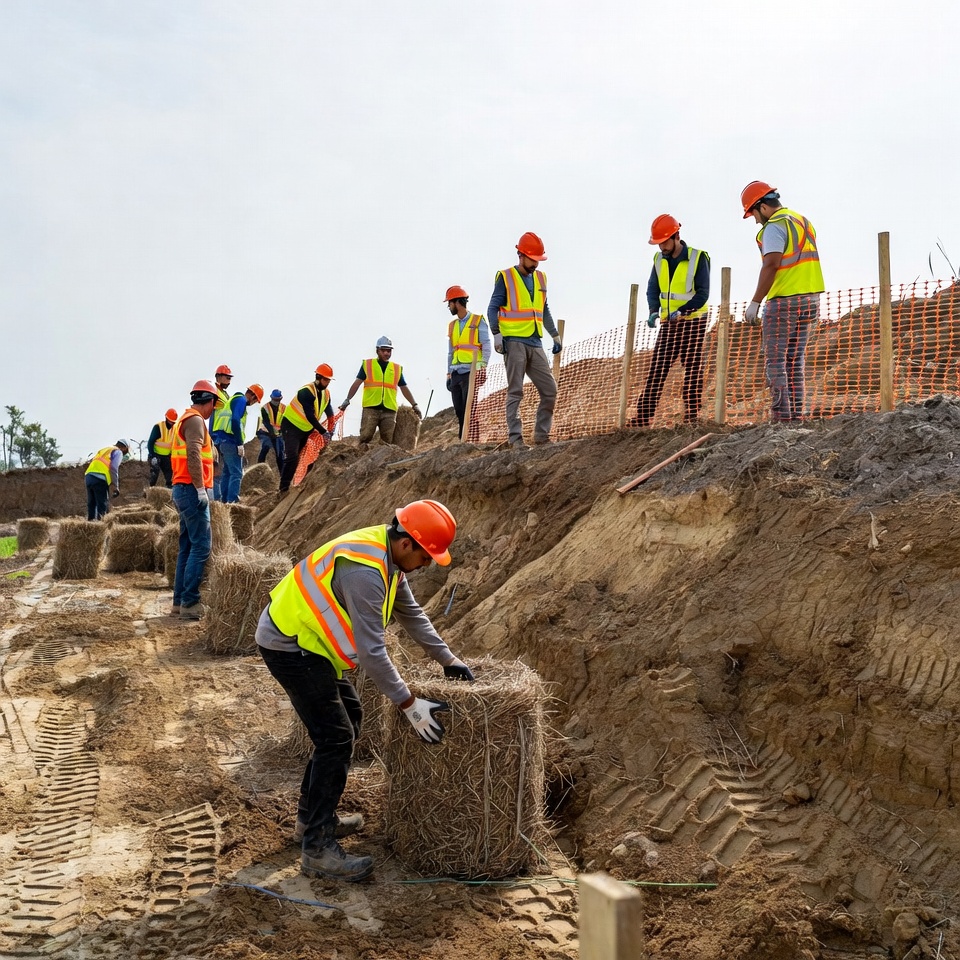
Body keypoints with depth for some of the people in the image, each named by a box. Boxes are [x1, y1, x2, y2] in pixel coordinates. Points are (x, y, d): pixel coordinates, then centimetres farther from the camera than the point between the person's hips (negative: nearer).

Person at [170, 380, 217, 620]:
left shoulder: (184, 419, 22)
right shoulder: (195, 420, -9)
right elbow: (193, 454, -22)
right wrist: (200, 488, -24)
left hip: (183, 490, 11)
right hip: (192, 490, -11)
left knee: (187, 547, 12)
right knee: (201, 547, -10)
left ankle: (180, 601, 14)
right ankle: (189, 603, -11)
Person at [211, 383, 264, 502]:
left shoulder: (234, 399, 24)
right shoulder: (241, 400, -7)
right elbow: (236, 421, -20)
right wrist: (240, 443, -18)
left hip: (221, 439, 10)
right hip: (229, 440, -10)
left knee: (227, 471, 15)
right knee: (237, 473, -10)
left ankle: (225, 500, 18)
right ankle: (233, 501, -15)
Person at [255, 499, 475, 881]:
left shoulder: (388, 556, 1)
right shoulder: (365, 570, -30)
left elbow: (411, 613, 13)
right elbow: (372, 650, -29)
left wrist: (447, 658, 13)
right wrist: (409, 704, -23)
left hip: (305, 639, 10)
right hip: (289, 645, -10)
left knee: (348, 719, 17)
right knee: (336, 738, -10)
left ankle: (312, 816, 28)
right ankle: (318, 849, -2)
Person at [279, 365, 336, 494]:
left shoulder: (326, 393, 1)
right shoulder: (306, 392, -24)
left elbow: (329, 413, 9)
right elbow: (310, 416, -28)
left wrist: (330, 430, -3)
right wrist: (323, 431, -25)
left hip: (306, 430, 8)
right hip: (291, 426, -8)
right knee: (292, 457, -20)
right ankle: (284, 488, -15)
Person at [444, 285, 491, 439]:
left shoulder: (478, 321, 2)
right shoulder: (452, 325, 19)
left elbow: (486, 347, -4)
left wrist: (482, 367, -15)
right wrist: (449, 374, 14)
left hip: (471, 372, -6)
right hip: (456, 373, 6)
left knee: (469, 408, -11)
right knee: (458, 409, 3)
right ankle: (462, 440, 7)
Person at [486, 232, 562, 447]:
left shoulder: (540, 278, 18)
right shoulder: (505, 277, 1)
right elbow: (493, 308, -3)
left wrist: (555, 335, 23)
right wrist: (497, 334, -15)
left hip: (535, 344, 6)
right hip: (514, 342, -6)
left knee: (550, 390, 2)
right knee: (515, 391, -5)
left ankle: (541, 434, 10)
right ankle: (515, 437, -3)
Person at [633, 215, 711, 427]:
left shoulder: (698, 258, -10)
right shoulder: (659, 259, 6)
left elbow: (702, 294, -13)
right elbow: (653, 289, 7)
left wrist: (681, 311, -25)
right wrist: (654, 311, -12)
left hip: (693, 321, -4)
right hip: (668, 323, 5)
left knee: (693, 370, -3)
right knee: (656, 369, -2)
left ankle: (692, 417, 0)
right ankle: (643, 417, -4)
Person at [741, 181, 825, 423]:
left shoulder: (775, 226, -9)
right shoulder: (804, 221, 18)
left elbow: (771, 266, -20)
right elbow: (805, 263, 18)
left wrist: (755, 303, -19)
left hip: (784, 301, -8)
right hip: (810, 298, 9)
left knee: (775, 361, -5)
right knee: (795, 361, 10)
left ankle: (782, 415, -10)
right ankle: (797, 415, 8)